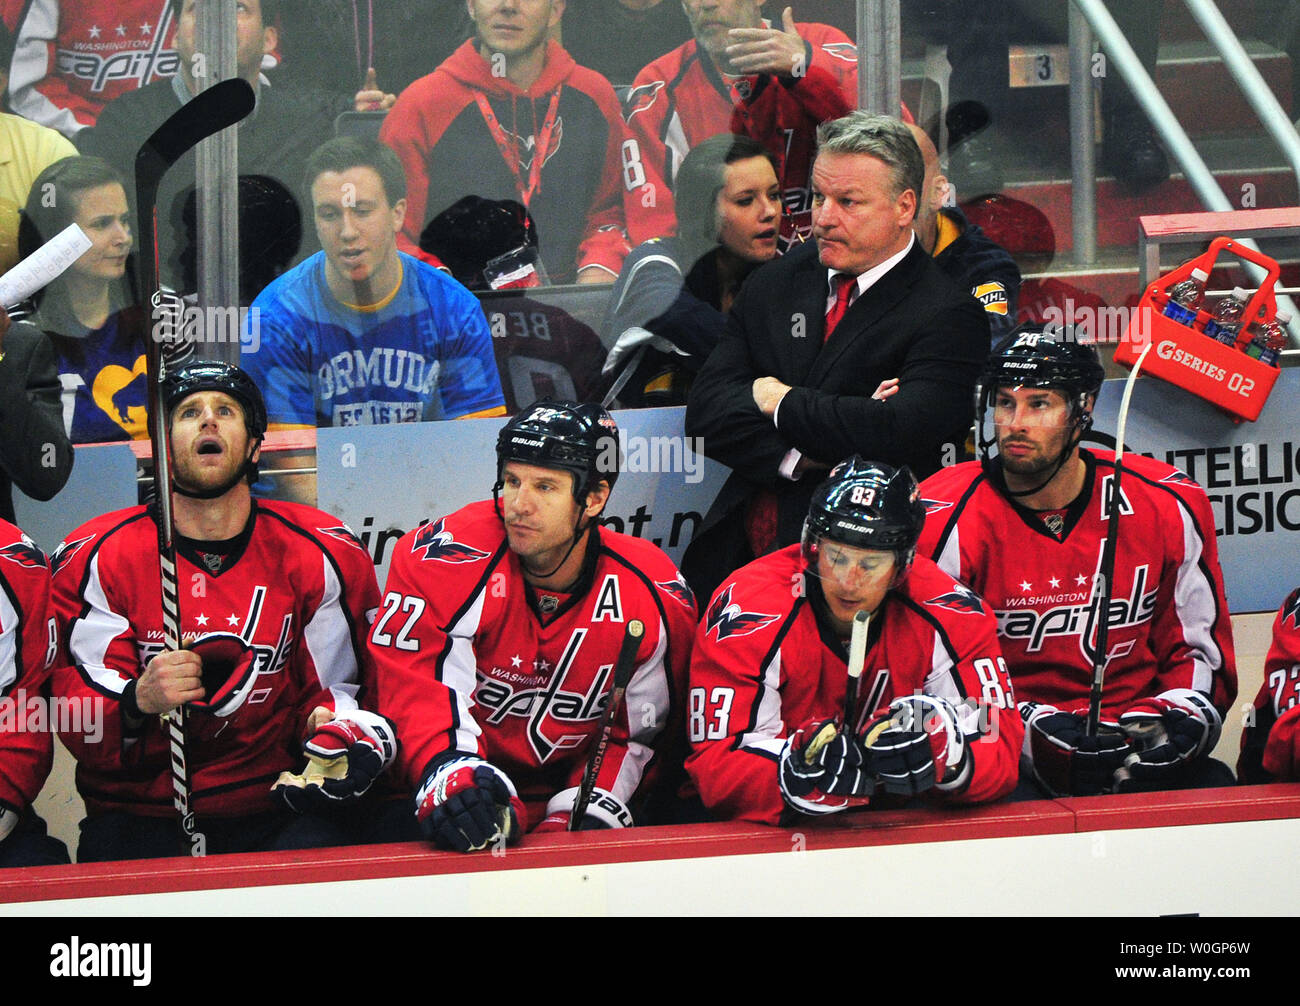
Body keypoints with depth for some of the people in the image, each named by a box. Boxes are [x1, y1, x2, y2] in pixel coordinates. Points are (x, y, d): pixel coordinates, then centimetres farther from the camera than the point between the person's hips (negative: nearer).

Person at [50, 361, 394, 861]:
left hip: (272, 809, 1)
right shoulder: (99, 558, 0)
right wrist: (138, 703, -26)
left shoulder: (322, 556, 4)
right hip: (138, 814, -1)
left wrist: (332, 728, -15)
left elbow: (331, 690, 9)